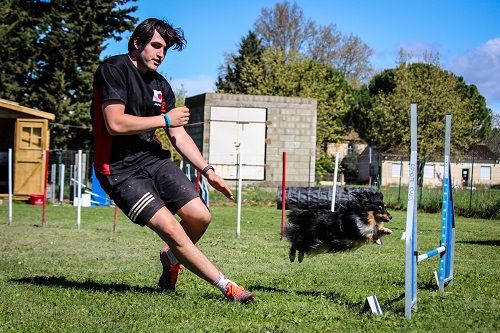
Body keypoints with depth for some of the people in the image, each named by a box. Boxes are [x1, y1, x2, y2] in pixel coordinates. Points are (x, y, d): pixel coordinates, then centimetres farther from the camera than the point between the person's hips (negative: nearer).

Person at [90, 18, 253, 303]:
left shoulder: (161, 86, 15)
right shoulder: (114, 69, -9)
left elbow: (178, 135, 16)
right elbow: (115, 124, -20)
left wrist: (208, 171, 6)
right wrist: (165, 120, -10)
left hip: (154, 159, 7)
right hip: (119, 169, -7)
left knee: (200, 217, -7)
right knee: (172, 229, -18)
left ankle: (171, 259, 24)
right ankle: (227, 287, -11)